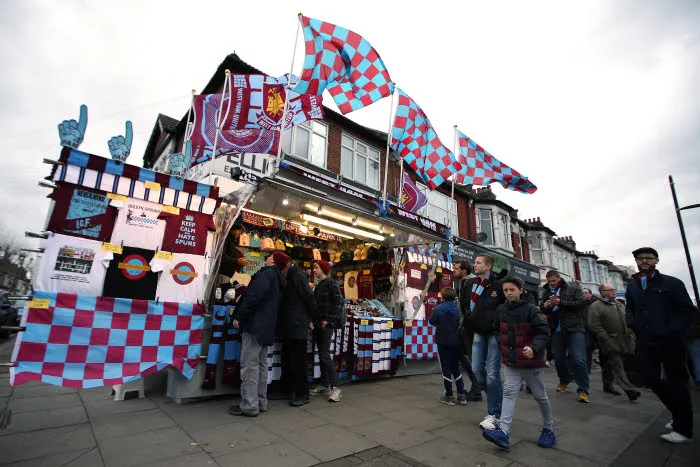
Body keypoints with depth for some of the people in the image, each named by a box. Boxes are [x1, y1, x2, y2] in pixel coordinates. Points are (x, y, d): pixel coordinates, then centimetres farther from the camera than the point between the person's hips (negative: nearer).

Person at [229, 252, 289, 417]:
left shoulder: (267, 273, -10)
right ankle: (260, 402, 22)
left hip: (255, 324, -9)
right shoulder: (278, 278, 17)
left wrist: (239, 317, -14)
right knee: (261, 364, 14)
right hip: (267, 327, 9)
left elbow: (253, 296, -20)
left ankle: (249, 405, 2)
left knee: (249, 364, -4)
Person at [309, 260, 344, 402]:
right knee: (321, 355, 11)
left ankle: (335, 387, -3)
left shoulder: (331, 284, -8)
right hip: (318, 325, 8)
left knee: (325, 355, -11)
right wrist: (314, 320, 7)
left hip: (327, 325, -8)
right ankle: (324, 385, 20)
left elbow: (338, 303, -13)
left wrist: (328, 320, -16)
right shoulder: (318, 286, 15)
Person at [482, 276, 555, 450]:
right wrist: (503, 349, 9)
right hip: (510, 363, 4)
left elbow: (544, 332, -17)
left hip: (532, 362, -4)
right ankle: (503, 432, -6)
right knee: (509, 393, -4)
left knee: (540, 396, 14)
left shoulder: (531, 309, -14)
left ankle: (549, 429, 36)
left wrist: (534, 347, -31)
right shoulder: (501, 310, 1)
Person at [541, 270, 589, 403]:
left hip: (574, 328, -4)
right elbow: (542, 312, 16)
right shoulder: (546, 292, 11)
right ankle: (564, 380, 37)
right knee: (559, 358, 14)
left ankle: (583, 390, 3)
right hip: (556, 330, 4)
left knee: (579, 360, -9)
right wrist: (545, 306, -8)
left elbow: (581, 303, -11)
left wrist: (561, 303, -19)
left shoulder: (573, 288, 1)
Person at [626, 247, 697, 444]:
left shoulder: (672, 283, -4)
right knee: (651, 379, 9)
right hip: (645, 343, 5)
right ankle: (679, 415, 32)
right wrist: (633, 323, 1)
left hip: (671, 342, -4)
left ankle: (683, 429, 16)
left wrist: (672, 330, -16)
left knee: (677, 382, 5)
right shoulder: (632, 286, 9)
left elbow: (688, 310, -6)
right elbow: (630, 309, 19)